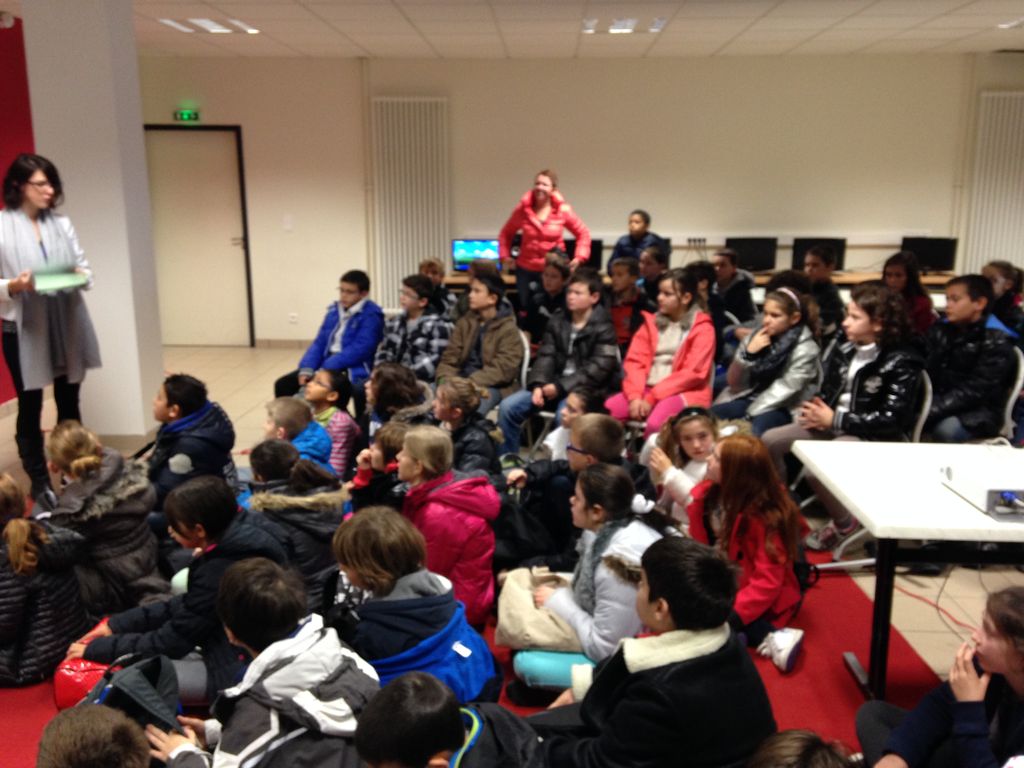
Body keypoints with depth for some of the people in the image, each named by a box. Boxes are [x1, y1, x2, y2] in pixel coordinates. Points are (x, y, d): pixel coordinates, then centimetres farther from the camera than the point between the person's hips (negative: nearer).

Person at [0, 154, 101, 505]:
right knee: (30, 408, 7)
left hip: (67, 326, 4)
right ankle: (40, 483, 18)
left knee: (69, 404, 13)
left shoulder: (62, 223, 7)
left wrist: (81, 276, -13)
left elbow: (84, 266, 8)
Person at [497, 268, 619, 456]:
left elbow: (597, 369, -13)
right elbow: (545, 357, 7)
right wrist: (538, 384, -13)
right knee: (508, 407, -12)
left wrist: (561, 387, -20)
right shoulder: (558, 322, 13)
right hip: (553, 385, 5)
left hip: (585, 389, -5)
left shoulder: (603, 328, -4)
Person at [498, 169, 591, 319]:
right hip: (526, 270, 1)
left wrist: (579, 257, -7)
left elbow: (583, 234, 4)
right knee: (525, 310, 10)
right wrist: (505, 256, 1)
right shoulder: (522, 209, -4)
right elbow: (506, 233, 9)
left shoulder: (563, 211, -6)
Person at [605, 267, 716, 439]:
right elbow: (635, 361, 6)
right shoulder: (651, 322, 14)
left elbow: (692, 373, -9)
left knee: (655, 424, -35)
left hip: (684, 393, -5)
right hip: (647, 389, 5)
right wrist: (635, 396, -12)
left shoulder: (702, 328, 0)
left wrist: (652, 398, -14)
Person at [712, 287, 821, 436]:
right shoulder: (757, 336, 5)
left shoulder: (805, 349, -7)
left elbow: (784, 391, -15)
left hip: (784, 409, -4)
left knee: (756, 427, -37)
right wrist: (748, 353, -12)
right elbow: (735, 383, 4)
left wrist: (746, 416, -20)